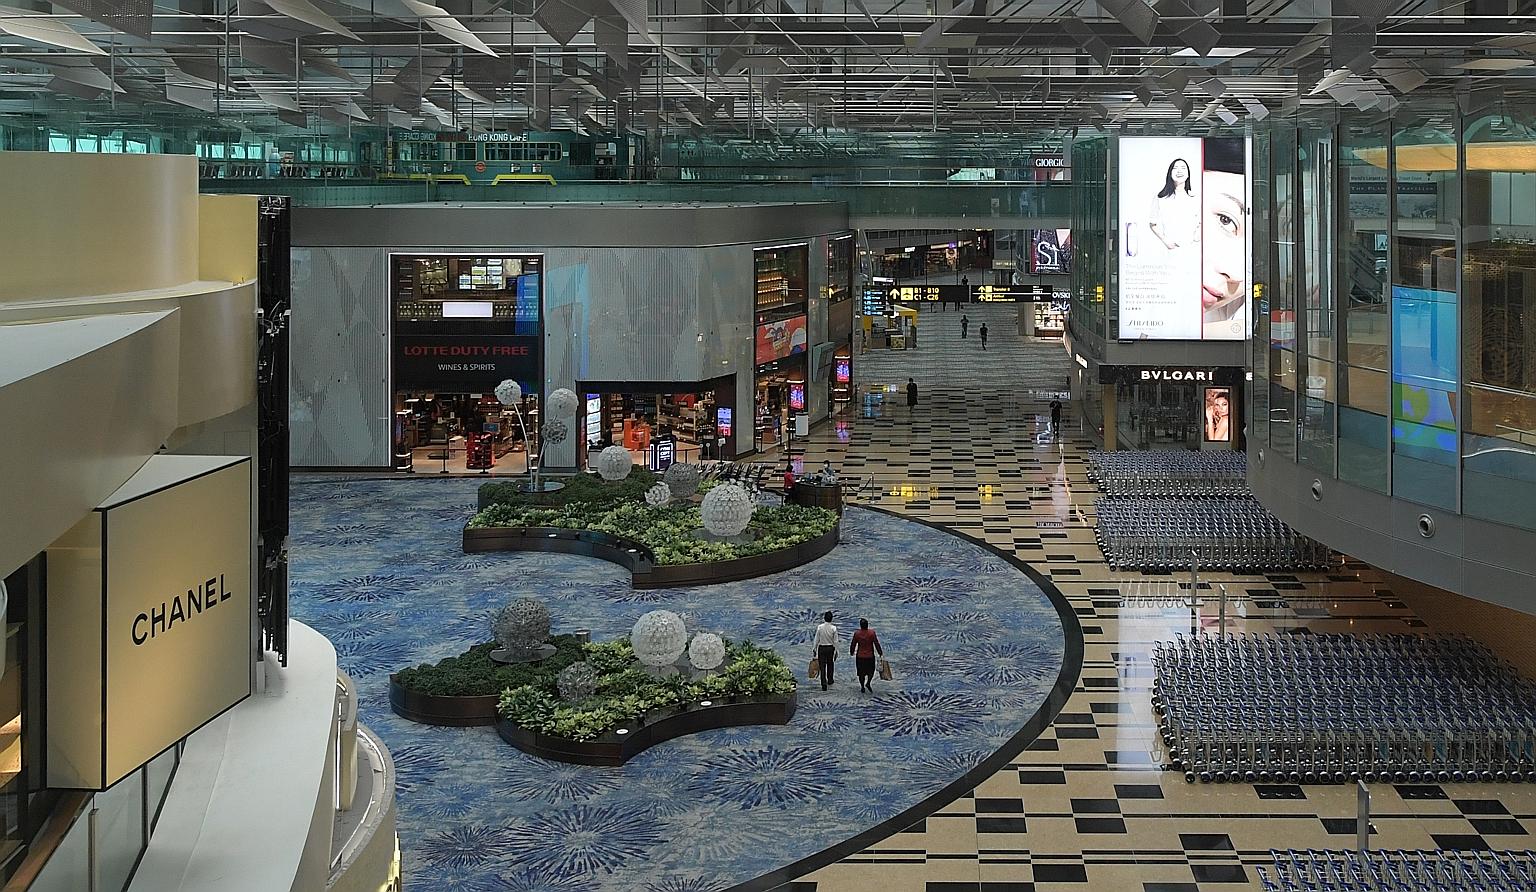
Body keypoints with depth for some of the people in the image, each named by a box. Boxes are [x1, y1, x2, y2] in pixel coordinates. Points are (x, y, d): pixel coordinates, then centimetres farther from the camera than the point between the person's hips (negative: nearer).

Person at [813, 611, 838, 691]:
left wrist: (815, 648, 7)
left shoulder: (820, 627, -10)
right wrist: (836, 651, 4)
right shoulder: (834, 628, -10)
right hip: (830, 648, 1)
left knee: (822, 666, 1)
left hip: (821, 648, -1)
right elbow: (835, 641, -5)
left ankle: (824, 684, -6)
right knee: (830, 665, 20)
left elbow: (817, 639, -4)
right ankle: (830, 682, 34)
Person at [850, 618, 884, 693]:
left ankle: (862, 687, 18)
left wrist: (851, 652, 20)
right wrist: (880, 653, 4)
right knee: (871, 670, 20)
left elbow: (853, 644, 1)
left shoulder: (856, 634, -8)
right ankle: (868, 683, 4)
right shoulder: (872, 633, -12)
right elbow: (877, 644, -8)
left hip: (860, 656, 1)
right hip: (870, 656, -1)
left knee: (861, 672, 13)